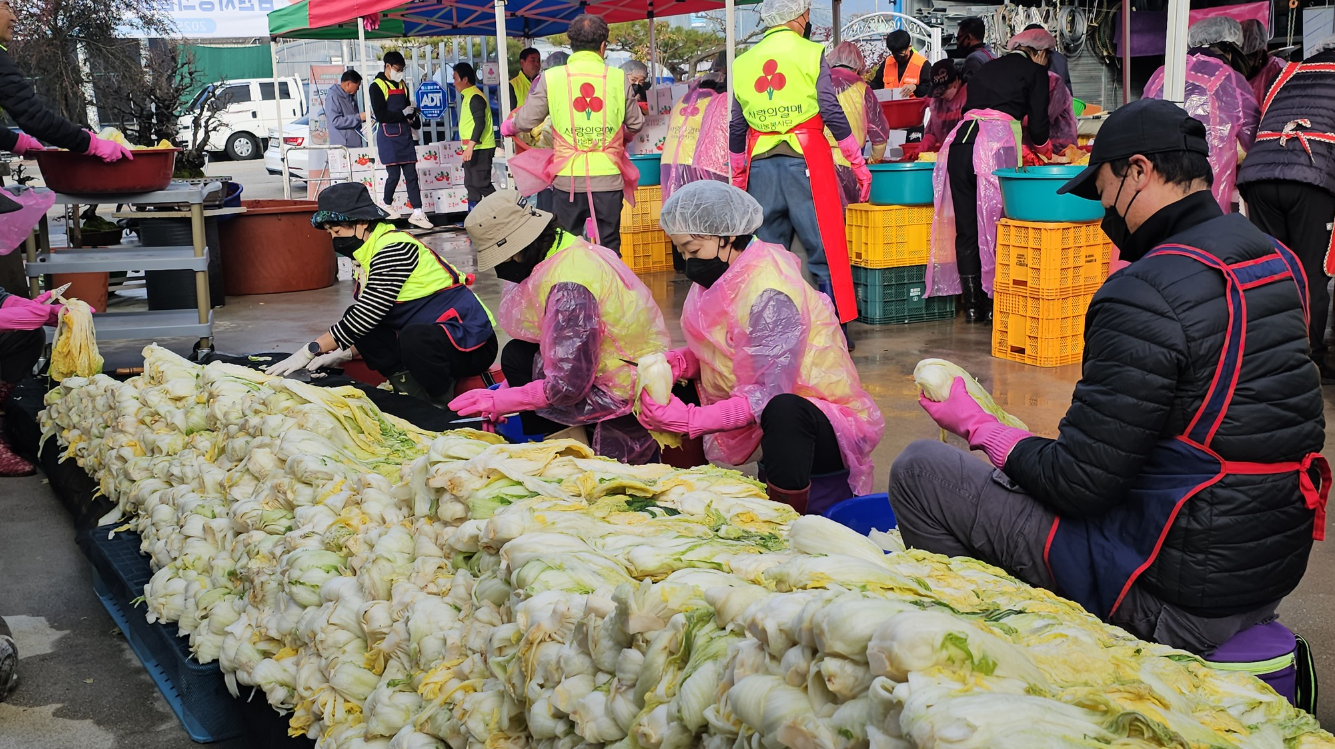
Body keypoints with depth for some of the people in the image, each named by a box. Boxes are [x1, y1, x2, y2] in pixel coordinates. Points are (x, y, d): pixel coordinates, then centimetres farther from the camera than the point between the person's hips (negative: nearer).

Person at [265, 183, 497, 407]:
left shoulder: (395, 251, -18)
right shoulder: (372, 252, 12)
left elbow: (365, 317, -23)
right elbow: (368, 322, 18)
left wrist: (310, 351, -16)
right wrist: (343, 354, 4)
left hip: (472, 344, -10)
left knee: (415, 338, -39)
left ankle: (441, 406, -14)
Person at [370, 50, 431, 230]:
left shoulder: (402, 84, 16)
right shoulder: (377, 86, -6)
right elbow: (380, 115, -14)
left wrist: (413, 119, 4)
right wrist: (402, 114, -10)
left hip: (405, 135, 6)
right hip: (388, 137, -6)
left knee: (411, 174, 1)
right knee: (394, 175, -7)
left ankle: (417, 213, 0)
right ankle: (386, 205, 18)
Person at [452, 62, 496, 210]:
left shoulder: (475, 97, -15)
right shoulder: (468, 96, 16)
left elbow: (480, 123, -25)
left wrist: (470, 146, -31)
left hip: (480, 149, -11)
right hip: (472, 149, 11)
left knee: (482, 184, -12)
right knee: (471, 184, 14)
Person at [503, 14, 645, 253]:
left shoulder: (550, 77, -2)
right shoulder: (618, 78, 0)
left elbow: (526, 121, 2)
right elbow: (636, 124, 10)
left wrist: (508, 126, 25)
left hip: (568, 177, 0)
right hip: (608, 177, 0)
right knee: (609, 247, 7)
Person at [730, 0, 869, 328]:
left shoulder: (742, 63, 11)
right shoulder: (810, 53, -1)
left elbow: (736, 128, 14)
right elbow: (832, 113, -5)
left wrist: (738, 178, 22)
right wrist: (859, 164, 1)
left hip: (761, 165, 4)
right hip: (806, 160, -4)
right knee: (825, 248, 2)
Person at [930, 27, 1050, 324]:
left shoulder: (987, 68, 28)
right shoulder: (1035, 71, 12)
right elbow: (1037, 123, 7)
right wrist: (1044, 148, 31)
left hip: (960, 141, 5)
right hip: (997, 144, -5)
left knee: (965, 228, 7)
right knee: (994, 226, 2)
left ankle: (972, 305, 12)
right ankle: (992, 305, 5)